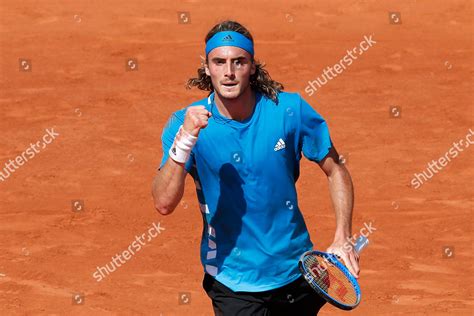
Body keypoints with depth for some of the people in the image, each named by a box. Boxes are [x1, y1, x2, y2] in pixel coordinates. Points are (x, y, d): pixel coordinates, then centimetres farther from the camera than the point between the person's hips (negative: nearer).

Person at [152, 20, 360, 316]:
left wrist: (343, 239, -7)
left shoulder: (290, 109, -8)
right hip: (235, 282, -2)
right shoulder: (186, 123, -12)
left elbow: (336, 171, 4)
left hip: (298, 270, 3)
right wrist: (184, 141, -35)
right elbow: (164, 204, -22)